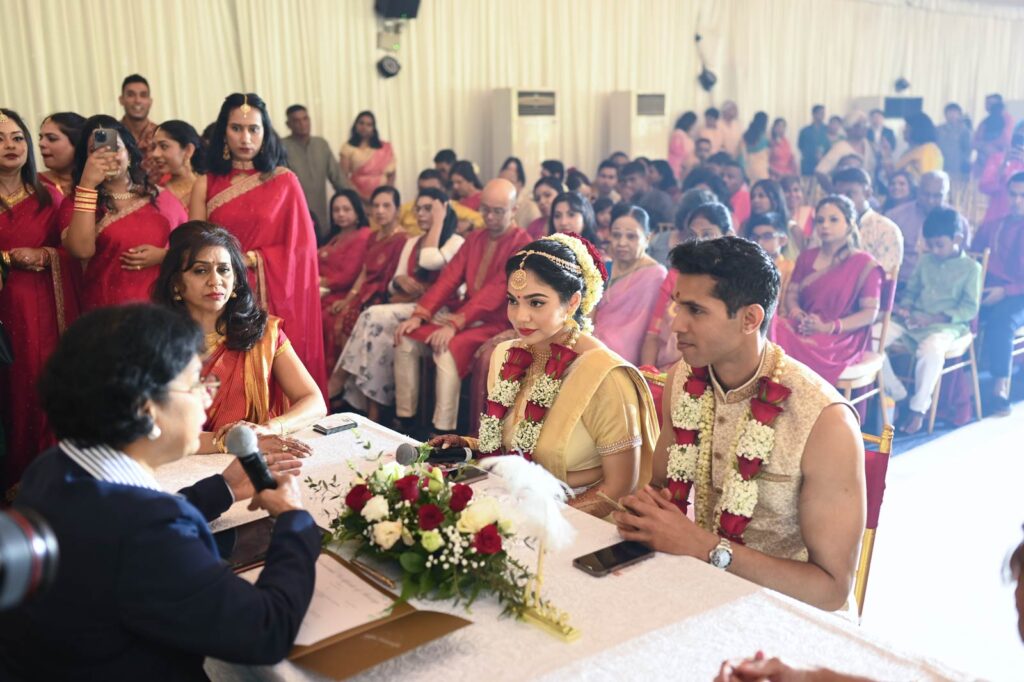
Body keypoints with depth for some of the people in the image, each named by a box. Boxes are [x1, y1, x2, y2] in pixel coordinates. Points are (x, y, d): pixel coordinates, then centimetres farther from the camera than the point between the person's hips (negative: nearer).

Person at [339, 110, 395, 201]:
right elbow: (343, 175, -2)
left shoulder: (385, 148, 9)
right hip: (358, 196, -2)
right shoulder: (348, 148, 4)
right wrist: (355, 193, -14)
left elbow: (391, 174, 9)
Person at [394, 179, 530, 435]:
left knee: (448, 348, -32)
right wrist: (420, 314, -9)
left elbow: (495, 291, -20)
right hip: (465, 316, 7)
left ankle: (443, 432, -26)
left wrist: (454, 324, -28)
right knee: (407, 339, -8)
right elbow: (449, 278, 5)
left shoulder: (522, 244, -9)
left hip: (497, 323, -7)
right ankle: (405, 418, -3)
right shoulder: (474, 238, 14)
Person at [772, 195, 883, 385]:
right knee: (773, 331, -30)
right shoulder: (806, 257, 18)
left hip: (841, 338, -4)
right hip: (805, 329, 4)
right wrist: (796, 312, -10)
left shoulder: (865, 264, 2)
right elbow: (792, 294, 15)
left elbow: (870, 313, -4)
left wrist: (828, 327, -17)